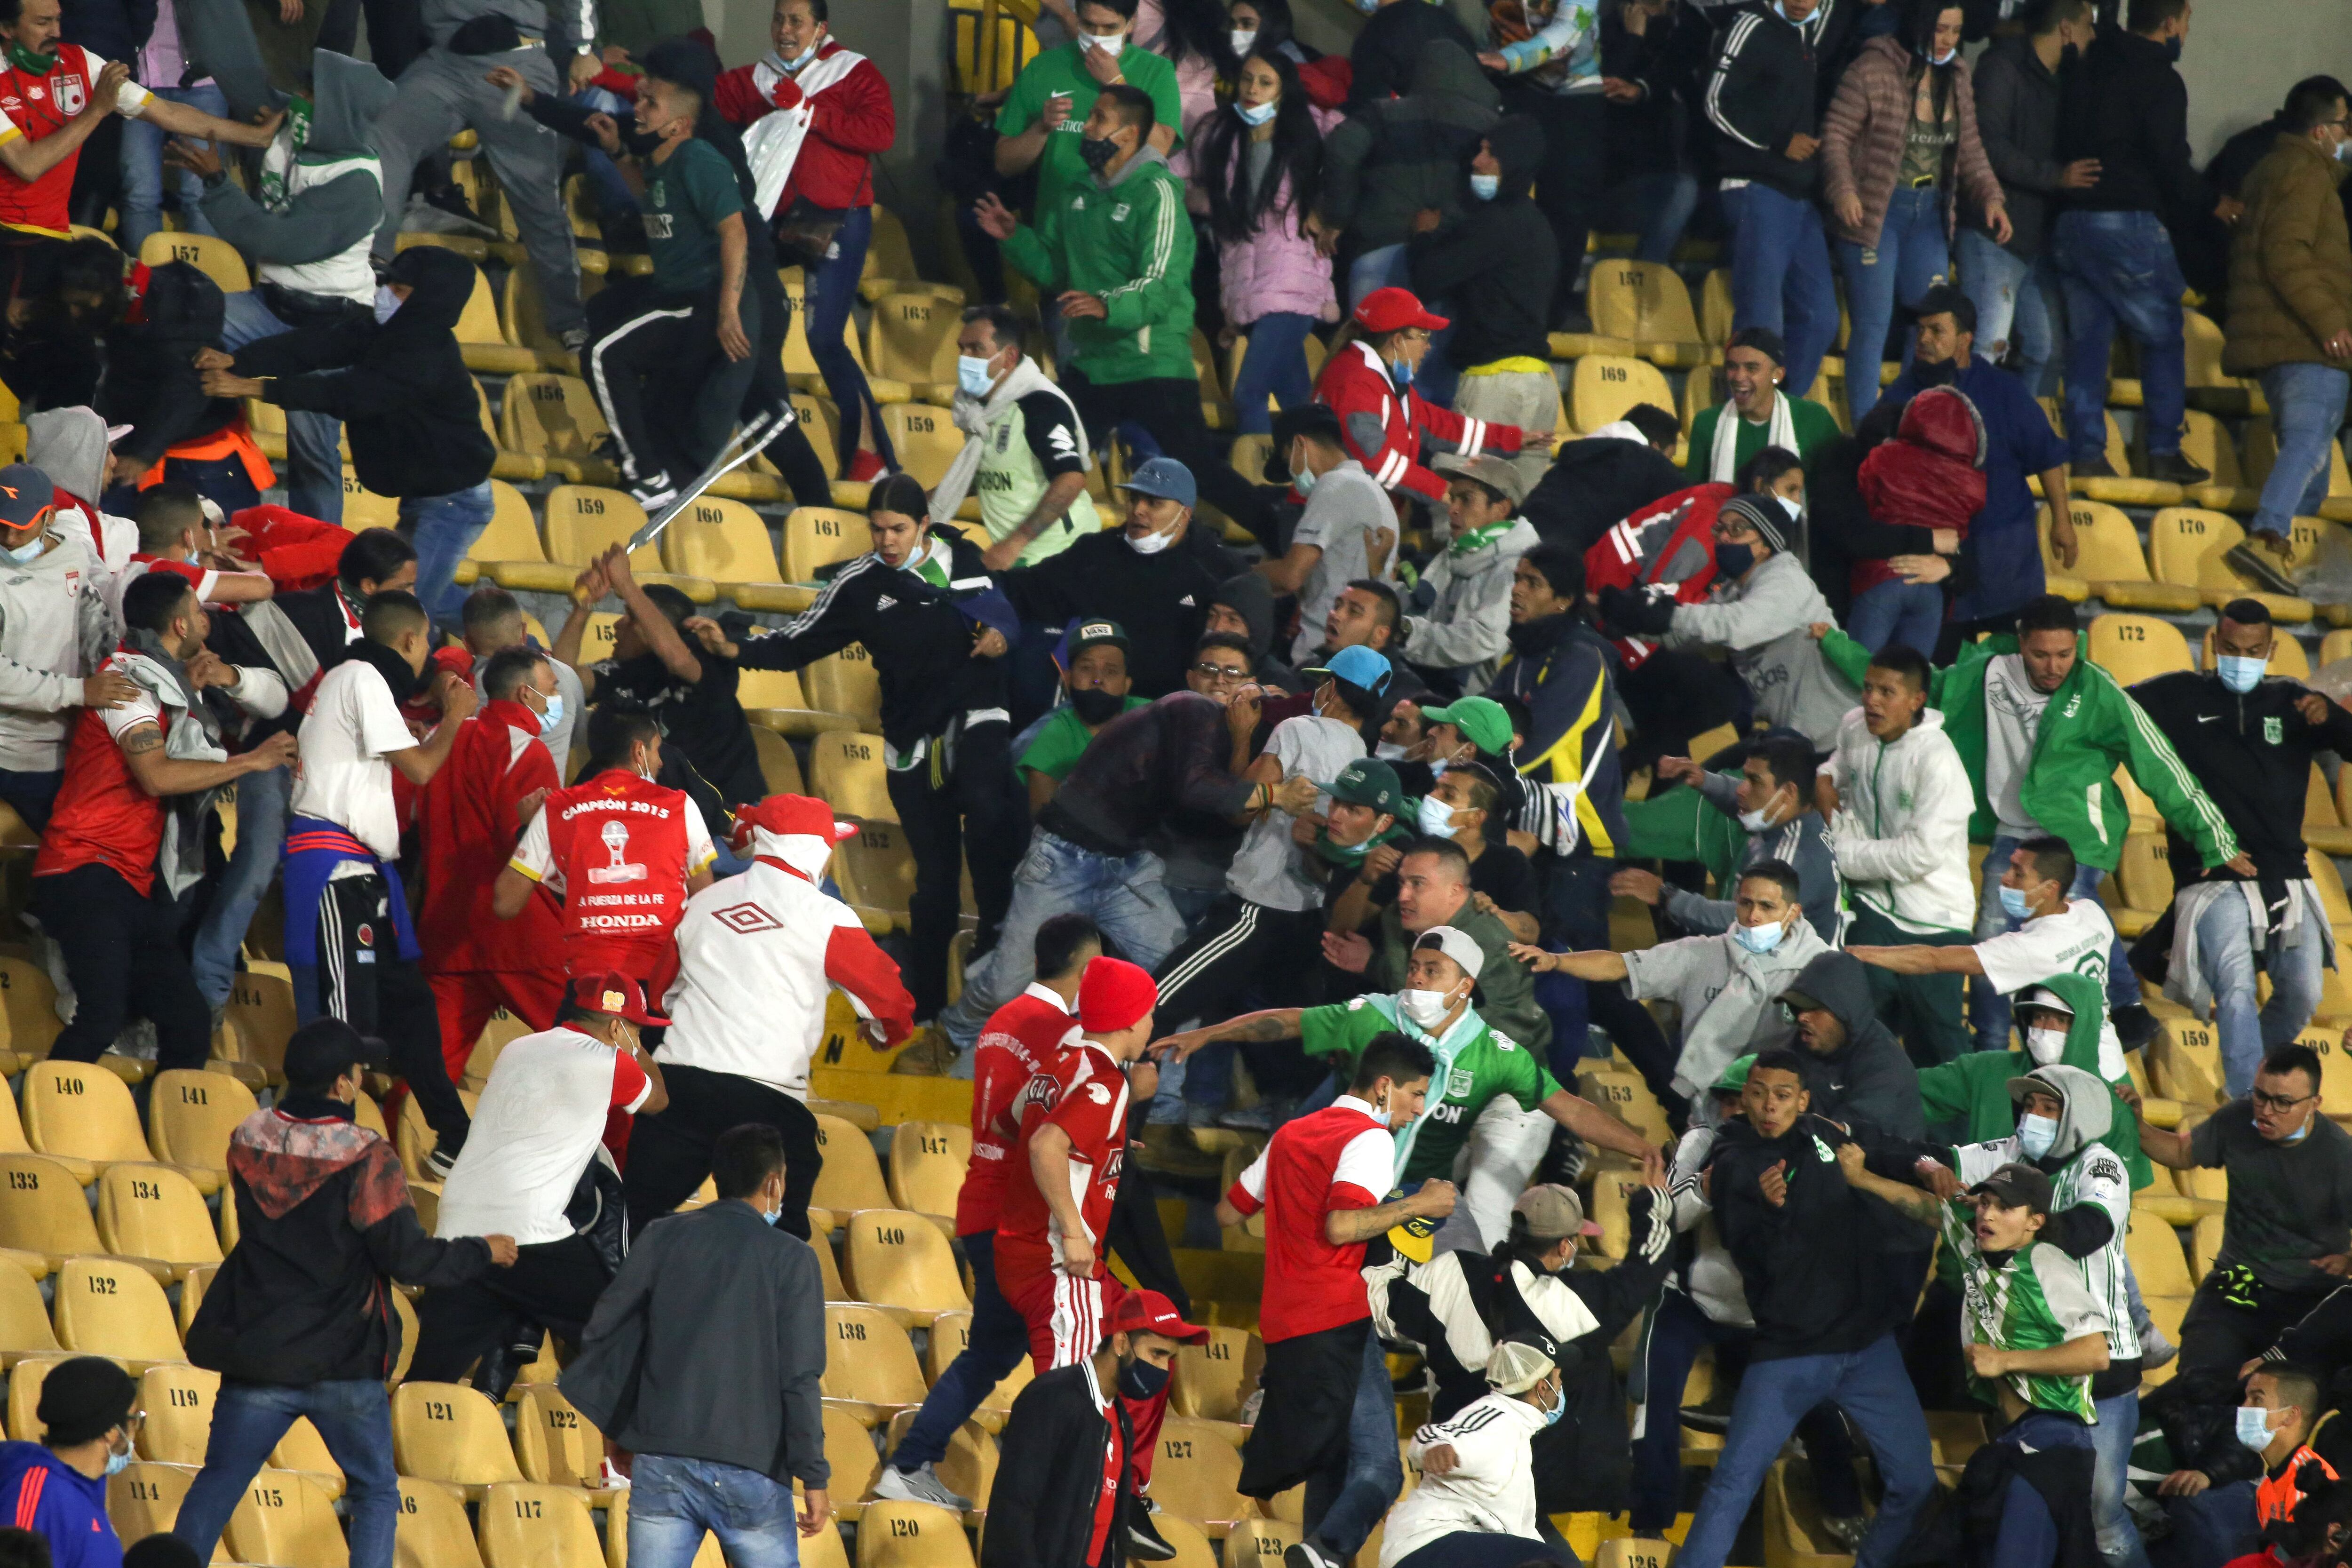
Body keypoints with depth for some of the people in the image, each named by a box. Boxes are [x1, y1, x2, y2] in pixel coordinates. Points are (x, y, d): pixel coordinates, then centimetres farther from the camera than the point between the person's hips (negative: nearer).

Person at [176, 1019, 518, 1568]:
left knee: (218, 1482, 12)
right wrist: (484, 1253, 1)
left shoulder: (247, 1142, -1)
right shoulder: (365, 1159, -16)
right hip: (344, 1360, -3)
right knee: (376, 1493, 11)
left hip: (257, 1352, 3)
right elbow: (407, 1257, -15)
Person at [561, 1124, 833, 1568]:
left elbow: (606, 1332, 7)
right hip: (749, 1472, -2)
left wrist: (614, 1428, 19)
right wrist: (814, 1477, -3)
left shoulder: (664, 1239, 7)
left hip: (661, 1464, 2)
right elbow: (800, 1376, -7)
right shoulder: (790, 1259, -2)